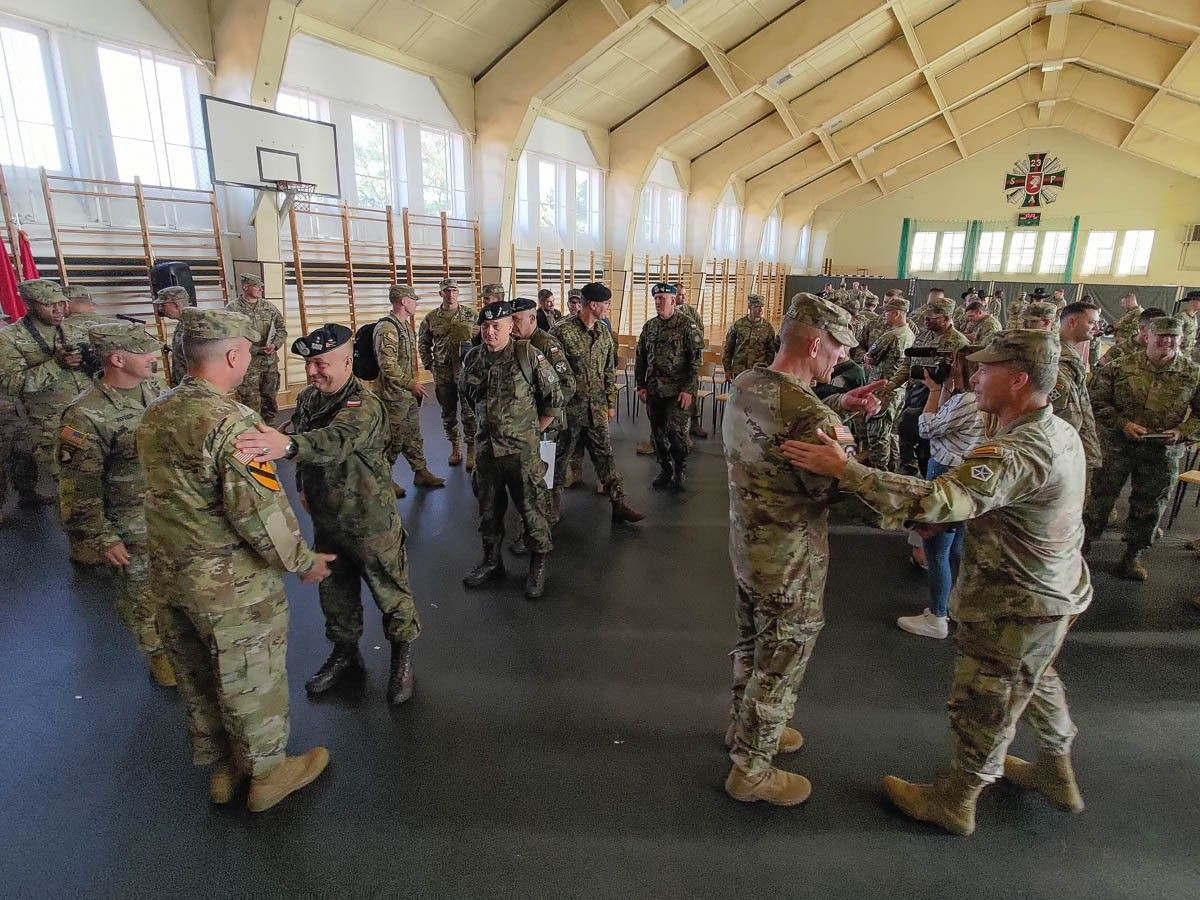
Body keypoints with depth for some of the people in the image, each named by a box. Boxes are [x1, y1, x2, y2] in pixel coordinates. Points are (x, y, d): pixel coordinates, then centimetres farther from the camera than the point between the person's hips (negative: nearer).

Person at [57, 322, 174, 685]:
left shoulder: (153, 387, -3)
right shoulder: (86, 416, -23)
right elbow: (78, 489, -17)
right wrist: (101, 540, -13)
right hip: (134, 528, -6)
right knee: (142, 592, 14)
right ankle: (157, 652, 35)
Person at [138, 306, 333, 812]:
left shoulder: (155, 414, 3)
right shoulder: (232, 422, -24)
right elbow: (260, 511, -26)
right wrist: (302, 562, -13)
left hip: (169, 575, 8)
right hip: (231, 584, -8)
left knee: (196, 679, 22)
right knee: (251, 680, 12)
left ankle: (221, 769, 42)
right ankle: (268, 773, 32)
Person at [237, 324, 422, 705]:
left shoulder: (365, 406, -26)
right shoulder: (308, 398, -1)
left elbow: (336, 440, -47)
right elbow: (301, 442, 17)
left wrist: (287, 445, -63)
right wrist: (302, 484, 8)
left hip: (369, 522, -7)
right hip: (325, 520, 7)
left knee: (391, 591, 9)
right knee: (334, 592, 22)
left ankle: (402, 659, 31)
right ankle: (345, 655, 44)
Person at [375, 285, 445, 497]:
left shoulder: (405, 324, 13)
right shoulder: (387, 328, -19)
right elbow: (388, 365, -25)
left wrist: (414, 386, 19)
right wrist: (412, 384, -20)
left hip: (409, 395, 9)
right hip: (393, 395, -9)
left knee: (413, 436, 17)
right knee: (393, 440, 1)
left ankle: (421, 473, 27)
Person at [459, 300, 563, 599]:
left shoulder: (529, 356, -12)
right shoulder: (473, 359, 2)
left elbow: (554, 398, -4)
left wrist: (533, 430, 0)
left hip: (523, 450, -5)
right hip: (487, 448, 5)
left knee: (531, 508, 5)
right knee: (488, 509, 17)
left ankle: (538, 565, 23)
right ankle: (492, 561, 36)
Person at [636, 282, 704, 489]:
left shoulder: (687, 326, -6)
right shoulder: (649, 326, 9)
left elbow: (696, 361, -9)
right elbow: (640, 358, 14)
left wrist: (689, 390, -15)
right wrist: (640, 386, 8)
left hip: (677, 391, -5)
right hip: (653, 390, 5)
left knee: (675, 431, -9)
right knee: (657, 433, 9)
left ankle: (679, 471, 13)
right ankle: (665, 470, 26)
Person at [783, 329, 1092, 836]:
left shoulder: (1016, 455, -34)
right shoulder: (1061, 433, 0)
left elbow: (931, 501, -45)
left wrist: (844, 469, -44)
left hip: (1015, 607, -9)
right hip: (1050, 593, 9)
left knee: (982, 706, 10)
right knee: (1036, 681, 30)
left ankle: (954, 800, 32)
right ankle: (1056, 772, 53)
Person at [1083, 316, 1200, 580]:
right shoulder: (1121, 367, -5)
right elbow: (1096, 401, -3)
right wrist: (1122, 423, -14)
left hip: (1163, 452, 2)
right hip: (1117, 445, -2)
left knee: (1149, 505, 13)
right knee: (1100, 495, 3)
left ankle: (1135, 554, 30)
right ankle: (1081, 544, 16)